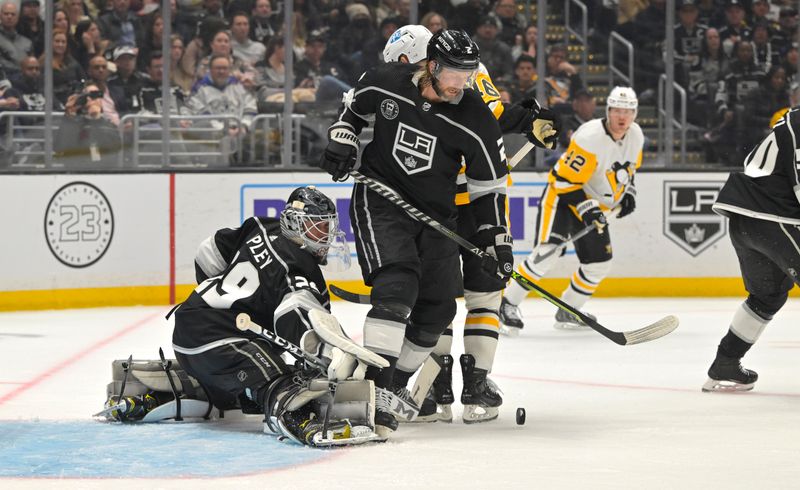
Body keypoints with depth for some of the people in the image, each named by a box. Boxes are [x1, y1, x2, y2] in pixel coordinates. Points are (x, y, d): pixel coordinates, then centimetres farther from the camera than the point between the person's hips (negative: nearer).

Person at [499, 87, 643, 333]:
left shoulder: (635, 135, -2)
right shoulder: (590, 137, -27)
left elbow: (629, 166, 21)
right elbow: (565, 180, -26)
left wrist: (628, 192, 6)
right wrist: (587, 208, -30)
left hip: (593, 204, 8)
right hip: (562, 197, -8)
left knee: (599, 263, 6)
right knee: (547, 252, -24)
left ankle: (568, 311, 23)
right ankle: (508, 303, -16)